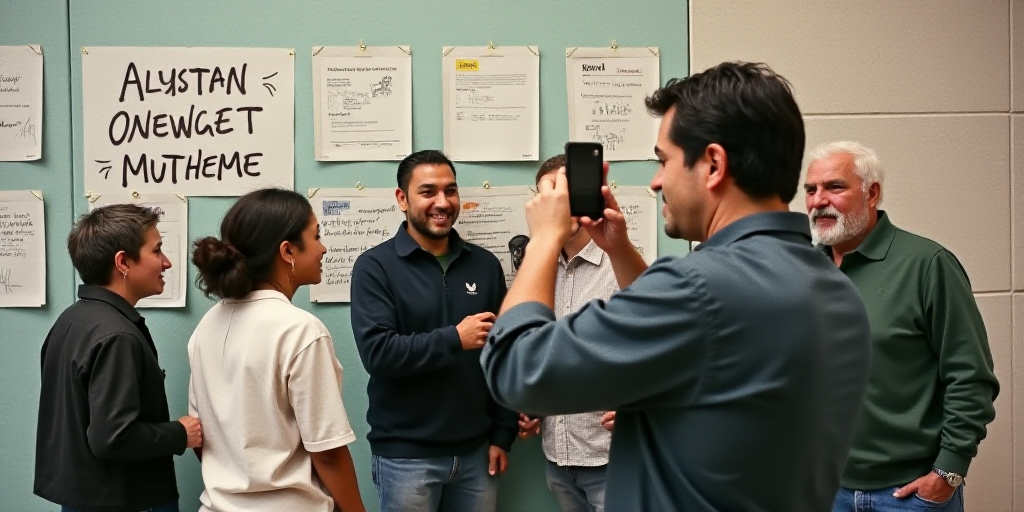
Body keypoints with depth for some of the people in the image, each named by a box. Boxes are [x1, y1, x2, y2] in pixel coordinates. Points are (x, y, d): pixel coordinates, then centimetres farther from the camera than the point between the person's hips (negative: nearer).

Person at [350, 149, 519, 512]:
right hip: (406, 455, -3)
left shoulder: (485, 265, 5)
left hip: (476, 450, 3)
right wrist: (454, 339, -18)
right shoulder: (376, 267, -6)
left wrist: (503, 435, 4)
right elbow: (376, 352, -16)